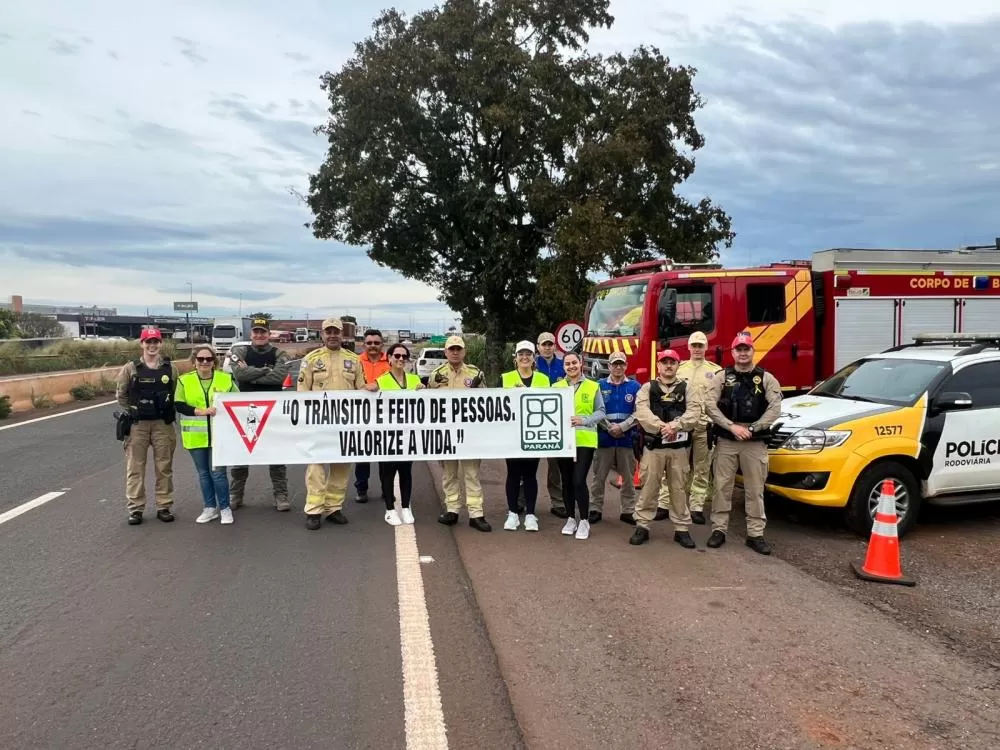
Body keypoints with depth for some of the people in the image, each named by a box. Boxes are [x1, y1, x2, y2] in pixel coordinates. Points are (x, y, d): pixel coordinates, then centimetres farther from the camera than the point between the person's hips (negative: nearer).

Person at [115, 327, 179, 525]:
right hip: (137, 424, -1)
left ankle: (164, 506, 15)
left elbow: (177, 395, 7)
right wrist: (131, 412, 4)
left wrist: (167, 412, 1)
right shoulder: (130, 368, 0)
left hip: (163, 424, 1)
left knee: (164, 467, 6)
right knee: (135, 467, 2)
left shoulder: (170, 368, 3)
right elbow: (121, 394, 7)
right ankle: (135, 508, 10)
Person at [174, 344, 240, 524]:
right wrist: (201, 411, -17)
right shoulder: (184, 380, 1)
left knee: (218, 472, -2)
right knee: (204, 473, 12)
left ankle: (225, 508, 14)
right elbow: (179, 406, -5)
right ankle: (210, 508, 25)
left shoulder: (226, 379, 0)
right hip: (196, 436, 2)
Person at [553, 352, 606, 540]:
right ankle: (570, 519, 24)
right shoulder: (556, 387, 7)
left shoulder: (593, 387, 3)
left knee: (579, 481, -8)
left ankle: (584, 521, 7)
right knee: (567, 481, 9)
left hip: (585, 440, -2)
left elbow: (601, 412, 1)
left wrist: (583, 420, -15)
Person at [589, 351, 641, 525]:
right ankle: (595, 510, 13)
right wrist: (609, 428, -11)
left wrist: (621, 427, -13)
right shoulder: (599, 385, 4)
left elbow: (638, 412, -2)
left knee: (628, 477, 7)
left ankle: (627, 511, 17)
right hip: (604, 437, 0)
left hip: (627, 438, 1)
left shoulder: (635, 386, 4)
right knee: (599, 476, 4)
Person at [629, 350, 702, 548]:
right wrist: (661, 427, -24)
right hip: (653, 446, -1)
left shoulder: (686, 388, 8)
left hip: (679, 448, 1)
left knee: (679, 488, 8)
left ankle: (682, 529, 17)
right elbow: (642, 412, -11)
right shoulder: (647, 388, 6)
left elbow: (694, 413, -7)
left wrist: (675, 425, -22)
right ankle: (642, 526, 11)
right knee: (649, 488, 3)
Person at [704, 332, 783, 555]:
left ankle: (755, 534, 13)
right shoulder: (721, 377, 3)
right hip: (726, 441, 0)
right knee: (722, 487, 5)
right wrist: (732, 426, -16)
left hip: (755, 443, 0)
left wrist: (752, 429, -15)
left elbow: (775, 408, -7)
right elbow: (710, 405, -6)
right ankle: (719, 530, 15)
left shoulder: (766, 378, 2)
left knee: (755, 490, 5)